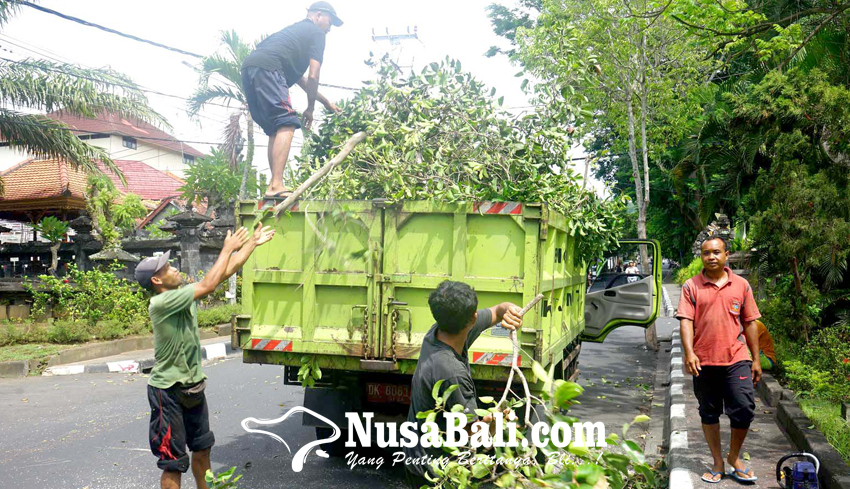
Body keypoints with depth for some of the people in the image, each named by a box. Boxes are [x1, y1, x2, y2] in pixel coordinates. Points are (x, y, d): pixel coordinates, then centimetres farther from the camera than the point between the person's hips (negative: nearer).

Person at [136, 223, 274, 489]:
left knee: (202, 448, 22)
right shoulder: (161, 303, -23)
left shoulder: (184, 293, 1)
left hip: (192, 386, 9)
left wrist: (253, 242, 5)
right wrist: (228, 248, -20)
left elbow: (227, 271, 6)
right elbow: (208, 285, -29)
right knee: (174, 463, -1)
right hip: (169, 391, -9)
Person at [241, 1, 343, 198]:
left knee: (274, 130, 11)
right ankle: (276, 186, -26)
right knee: (286, 125, -13)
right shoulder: (316, 32, 11)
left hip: (248, 68, 9)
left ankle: (274, 185, 4)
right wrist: (310, 108, 13)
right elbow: (313, 77, 2)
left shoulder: (295, 30, 37)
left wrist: (326, 102, 43)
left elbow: (299, 78, 40)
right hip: (267, 68, -9)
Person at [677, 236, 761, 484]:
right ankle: (718, 463, 24)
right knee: (709, 414, 9)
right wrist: (689, 352, -18)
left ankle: (734, 457, 19)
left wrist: (756, 359, 8)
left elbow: (750, 323, 9)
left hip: (736, 359, 1)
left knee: (744, 410, -5)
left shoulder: (741, 285, 5)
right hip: (703, 361, 0)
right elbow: (686, 321, -6)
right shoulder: (691, 286, 1)